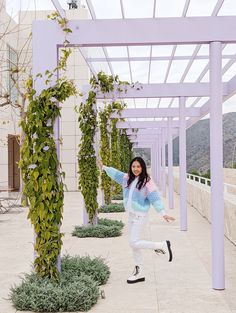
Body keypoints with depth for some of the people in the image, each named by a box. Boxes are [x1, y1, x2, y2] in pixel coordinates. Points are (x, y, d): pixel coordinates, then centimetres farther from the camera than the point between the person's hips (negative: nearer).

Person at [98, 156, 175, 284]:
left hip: (140, 215, -7)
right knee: (133, 244, 11)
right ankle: (139, 273, 23)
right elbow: (116, 173, 23)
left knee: (134, 243, -13)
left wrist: (163, 213, -23)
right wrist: (104, 167, 33)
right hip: (131, 215, 7)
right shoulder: (128, 178, 7)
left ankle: (162, 245, 3)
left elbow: (155, 198, -16)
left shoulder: (147, 181, -13)